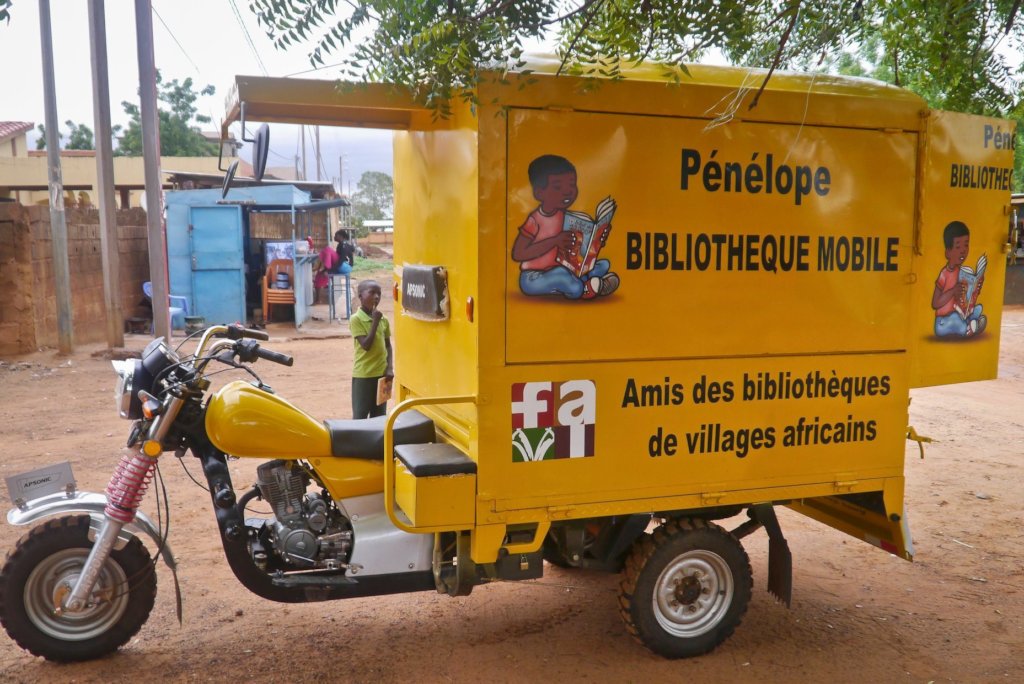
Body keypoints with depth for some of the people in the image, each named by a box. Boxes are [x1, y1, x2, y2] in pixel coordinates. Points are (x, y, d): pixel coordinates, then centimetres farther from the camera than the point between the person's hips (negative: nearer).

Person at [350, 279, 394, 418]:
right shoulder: (356, 319, -12)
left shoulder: (383, 319, 5)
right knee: (360, 415, 1)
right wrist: (375, 322, -18)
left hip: (381, 373, 6)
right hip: (363, 374, -5)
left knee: (379, 416, 12)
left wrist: (390, 368, 0)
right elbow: (366, 345, -19)